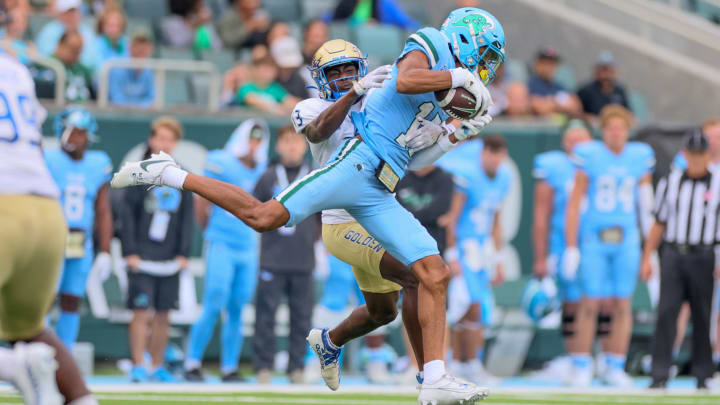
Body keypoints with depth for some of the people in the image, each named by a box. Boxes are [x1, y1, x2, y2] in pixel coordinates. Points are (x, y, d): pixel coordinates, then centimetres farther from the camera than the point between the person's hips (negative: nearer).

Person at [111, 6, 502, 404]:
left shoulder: (445, 101, 28)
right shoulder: (430, 48, 3)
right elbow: (404, 80, -21)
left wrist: (456, 136, 19)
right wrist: (462, 77, -13)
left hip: (377, 196, 9)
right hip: (360, 159, -9)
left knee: (435, 275, -2)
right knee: (264, 216, -16)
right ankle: (166, 173, -2)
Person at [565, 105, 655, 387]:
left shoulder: (640, 157, 5)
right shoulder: (588, 156, -5)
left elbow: (646, 204, 13)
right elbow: (573, 205, -3)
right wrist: (571, 248, -5)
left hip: (627, 241, 3)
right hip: (593, 240, -3)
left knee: (622, 305, 3)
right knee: (590, 304, -3)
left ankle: (615, 368, 11)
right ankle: (582, 367, 7)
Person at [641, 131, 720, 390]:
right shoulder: (670, 183, 10)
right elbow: (659, 224, 14)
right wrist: (646, 258, 7)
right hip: (673, 255, 1)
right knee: (666, 312, -8)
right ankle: (660, 376, -10)